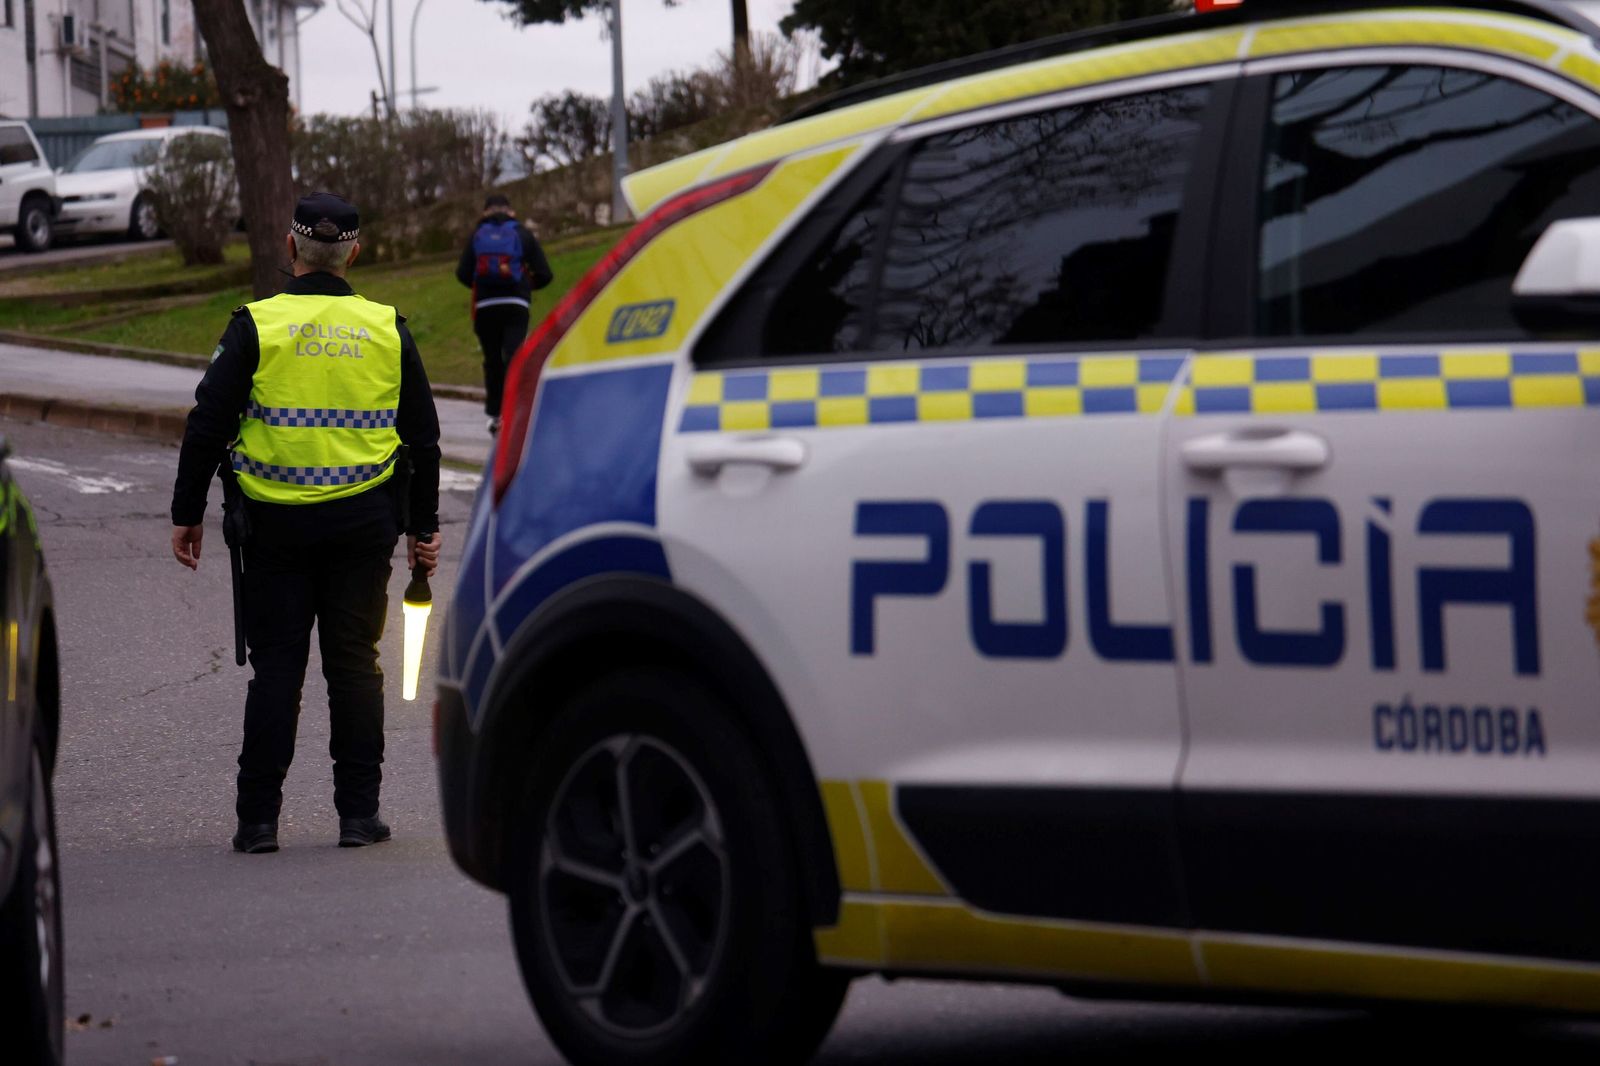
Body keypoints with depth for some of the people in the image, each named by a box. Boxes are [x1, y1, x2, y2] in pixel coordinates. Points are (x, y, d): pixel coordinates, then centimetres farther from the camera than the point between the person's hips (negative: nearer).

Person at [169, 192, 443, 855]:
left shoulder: (255, 326, -5)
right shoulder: (386, 328, 3)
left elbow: (207, 426, -5)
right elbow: (423, 437, 9)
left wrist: (187, 514, 4)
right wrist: (424, 526, 18)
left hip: (276, 522, -2)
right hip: (364, 523, 2)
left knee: (275, 665, 3)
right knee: (354, 662, 8)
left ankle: (259, 817, 3)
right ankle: (358, 812, 7)